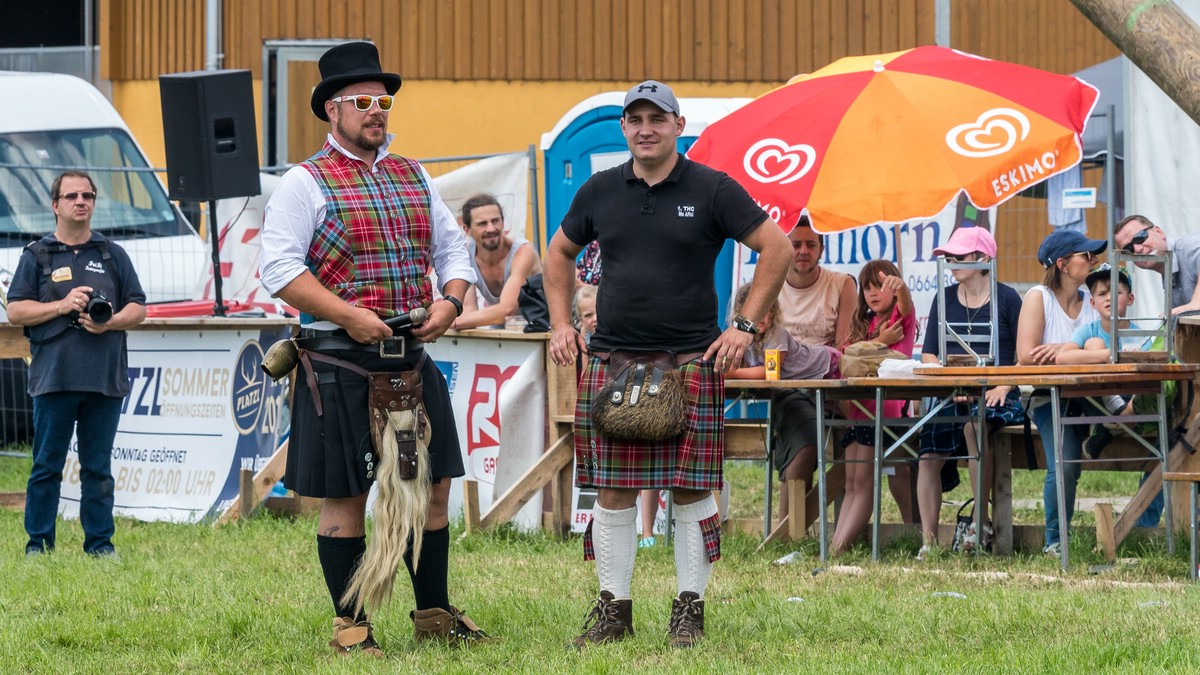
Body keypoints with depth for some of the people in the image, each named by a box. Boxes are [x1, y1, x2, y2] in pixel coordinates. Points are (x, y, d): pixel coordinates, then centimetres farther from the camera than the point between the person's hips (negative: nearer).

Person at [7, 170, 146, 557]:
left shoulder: (113, 255, 14)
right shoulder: (36, 256, 8)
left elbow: (138, 309, 12)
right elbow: (15, 311, 2)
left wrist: (110, 322, -8)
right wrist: (62, 306, -11)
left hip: (105, 378, 2)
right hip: (53, 377, -2)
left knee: (98, 467, 5)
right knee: (46, 466, 0)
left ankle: (100, 542, 9)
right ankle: (38, 543, 5)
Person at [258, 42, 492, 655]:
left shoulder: (415, 179, 14)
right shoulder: (304, 184, -4)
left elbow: (453, 248, 18)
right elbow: (279, 268, -12)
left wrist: (450, 302, -2)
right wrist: (349, 316, -19)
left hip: (413, 357, 6)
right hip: (339, 362, -6)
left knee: (432, 487, 9)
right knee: (346, 497, -1)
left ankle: (434, 613, 20)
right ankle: (350, 626, 8)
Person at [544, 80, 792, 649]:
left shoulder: (712, 190, 0)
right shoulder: (600, 191, 10)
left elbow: (776, 248, 1)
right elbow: (559, 253, 24)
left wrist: (746, 326, -3)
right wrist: (560, 323, 13)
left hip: (691, 361, -3)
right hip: (611, 361, 3)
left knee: (691, 489, -2)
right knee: (612, 490, 3)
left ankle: (689, 610, 6)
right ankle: (613, 609, 10)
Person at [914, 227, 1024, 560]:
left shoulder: (1006, 299, 3)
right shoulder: (945, 299, 14)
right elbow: (928, 354, 9)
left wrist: (1002, 387, -15)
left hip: (995, 396, -4)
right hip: (950, 396, 4)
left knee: (974, 423, -37)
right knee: (929, 456, -21)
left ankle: (982, 522, -27)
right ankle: (928, 542, -16)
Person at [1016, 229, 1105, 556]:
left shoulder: (1092, 302, 12)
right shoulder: (1038, 298, -1)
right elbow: (1026, 354, -14)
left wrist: (1065, 349, -18)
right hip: (1049, 398, -4)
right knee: (1065, 466, -26)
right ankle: (1054, 540, -8)